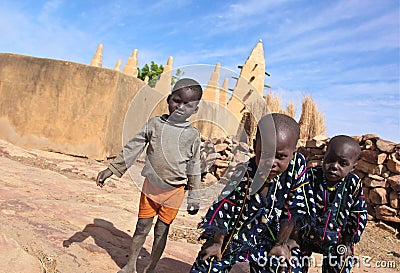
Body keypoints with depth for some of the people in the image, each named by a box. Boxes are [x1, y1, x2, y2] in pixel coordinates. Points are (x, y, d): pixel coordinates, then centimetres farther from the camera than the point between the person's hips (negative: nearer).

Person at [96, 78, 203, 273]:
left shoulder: (193, 135, -5)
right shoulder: (154, 124, -4)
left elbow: (194, 168, 1)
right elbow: (132, 148, -1)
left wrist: (193, 196, 5)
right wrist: (111, 170, -4)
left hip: (174, 191, -1)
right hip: (150, 186, 1)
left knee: (161, 232, 11)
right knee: (142, 227, 13)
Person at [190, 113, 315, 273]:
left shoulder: (298, 166, -21)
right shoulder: (244, 175, -27)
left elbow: (293, 210, -9)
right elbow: (224, 209, -13)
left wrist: (281, 244, -1)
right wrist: (217, 243, -2)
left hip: (266, 240, 2)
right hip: (233, 235, -1)